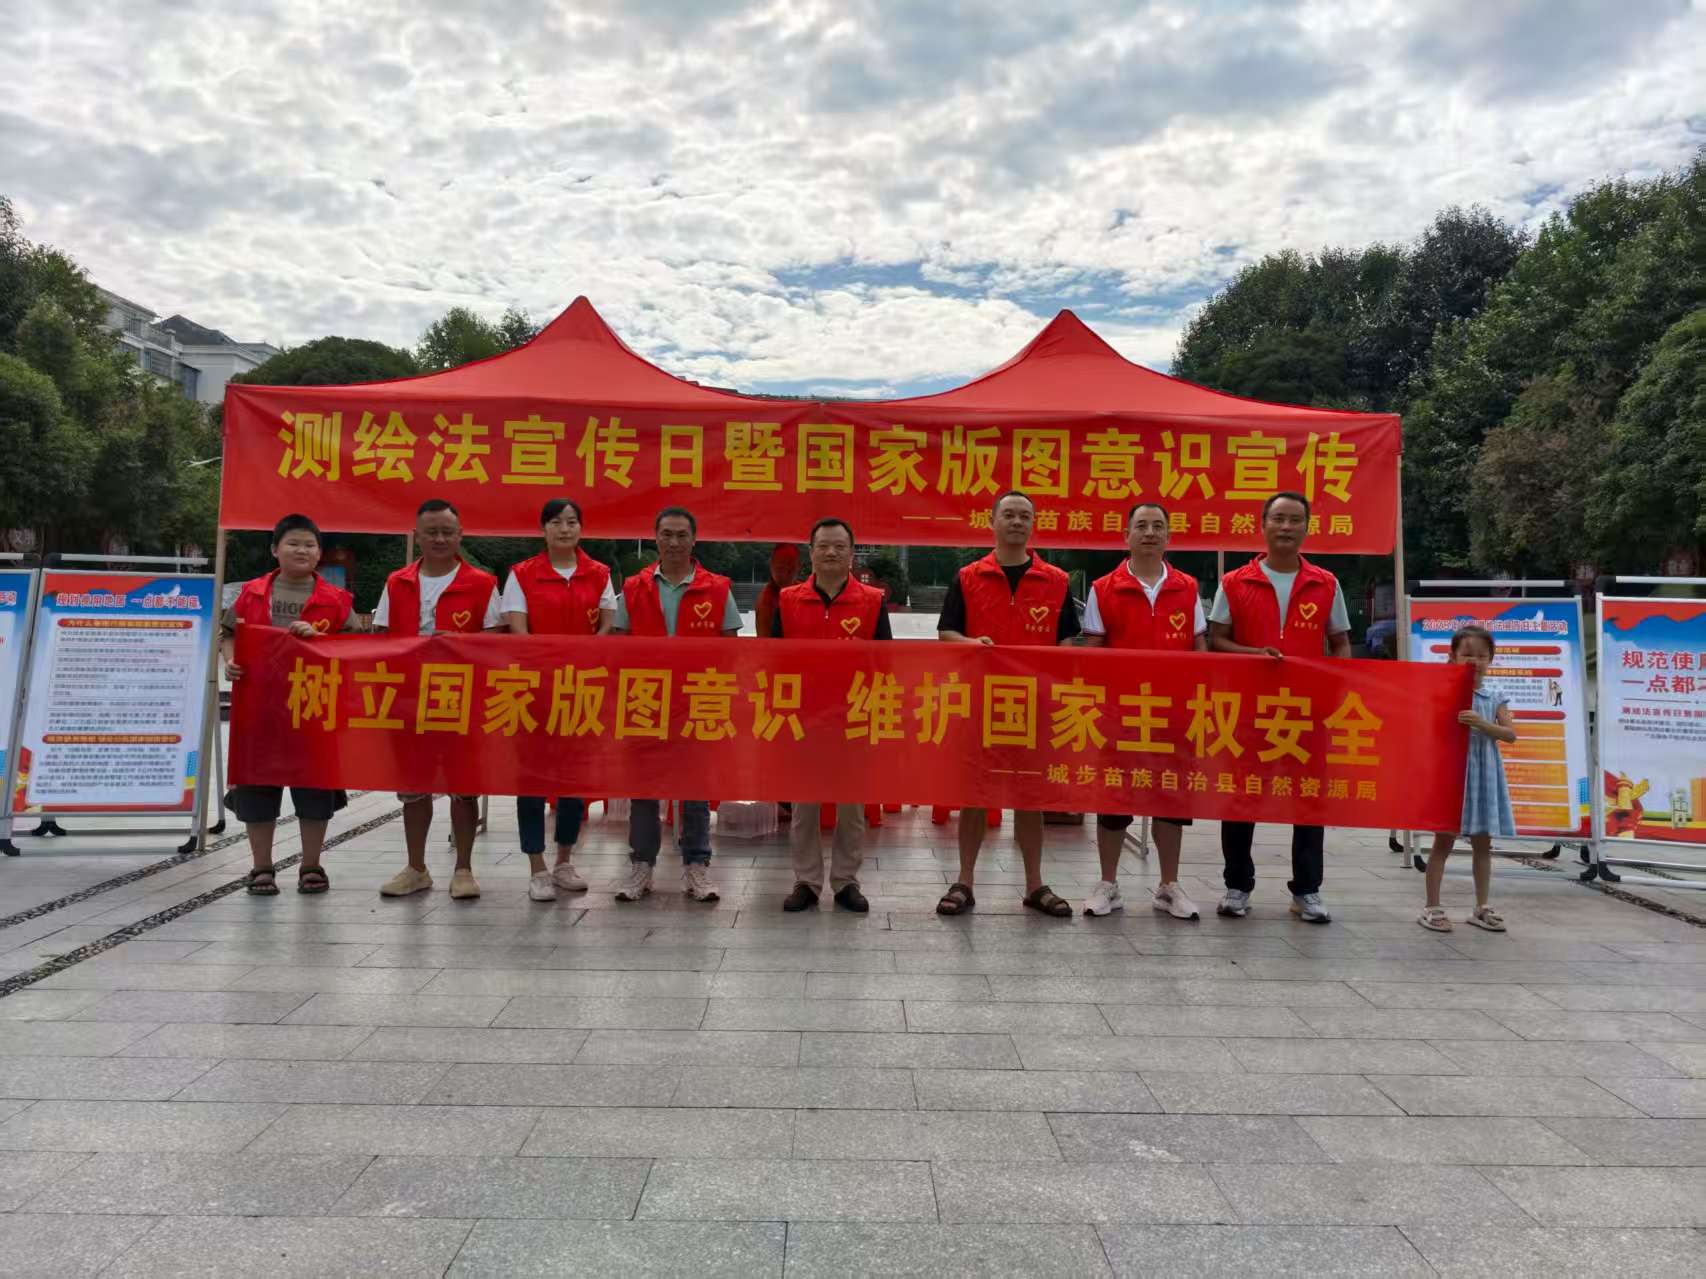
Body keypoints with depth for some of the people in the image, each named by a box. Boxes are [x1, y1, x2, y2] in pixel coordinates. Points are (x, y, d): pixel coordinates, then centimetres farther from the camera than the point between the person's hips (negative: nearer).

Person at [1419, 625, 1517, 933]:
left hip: (1483, 775, 4)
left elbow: (1511, 734, -4)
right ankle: (1432, 907, 6)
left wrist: (1481, 723, -18)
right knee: (1444, 840, 0)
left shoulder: (1495, 699, 7)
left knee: (1483, 843, 10)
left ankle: (1481, 908, 22)